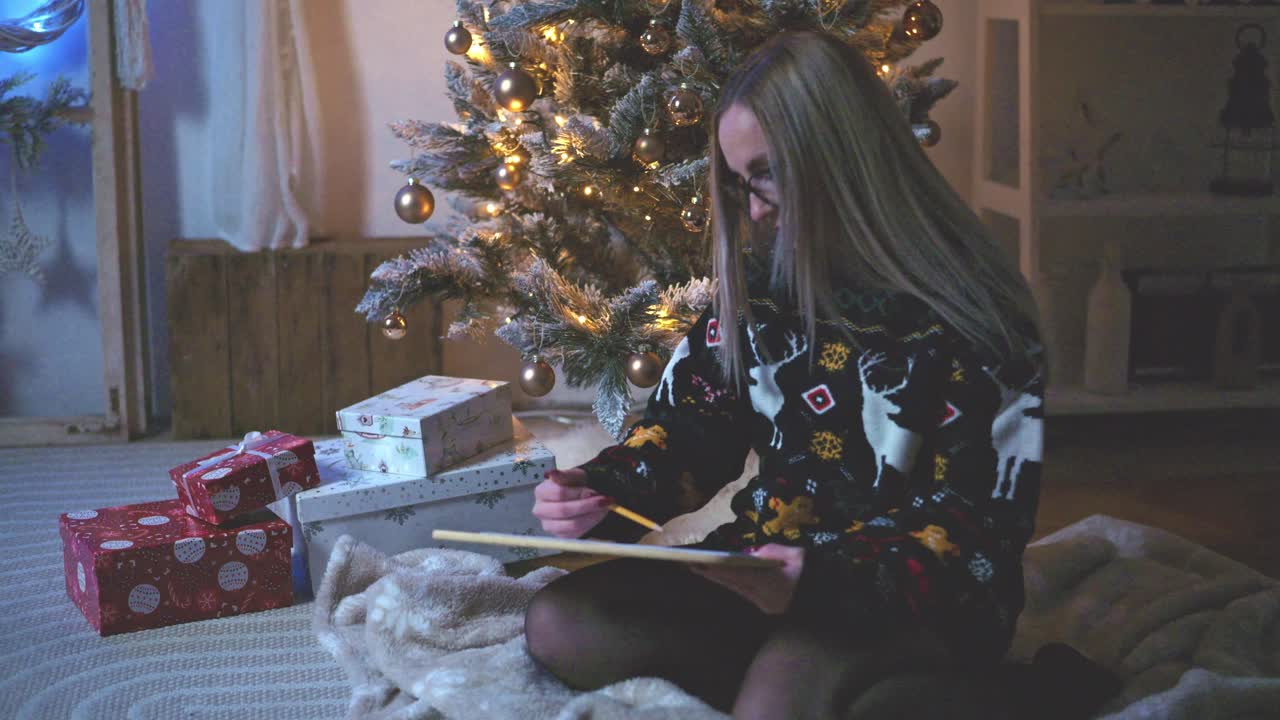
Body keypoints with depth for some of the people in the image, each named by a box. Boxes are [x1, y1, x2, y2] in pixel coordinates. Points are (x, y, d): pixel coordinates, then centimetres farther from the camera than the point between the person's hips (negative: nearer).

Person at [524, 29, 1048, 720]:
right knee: (559, 624, -9)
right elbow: (691, 423, 12)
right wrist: (601, 492, -10)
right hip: (770, 569, 7)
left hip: (919, 604, -7)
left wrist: (829, 582, -33)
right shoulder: (762, 276, 4)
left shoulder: (969, 308, -14)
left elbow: (978, 526, -16)